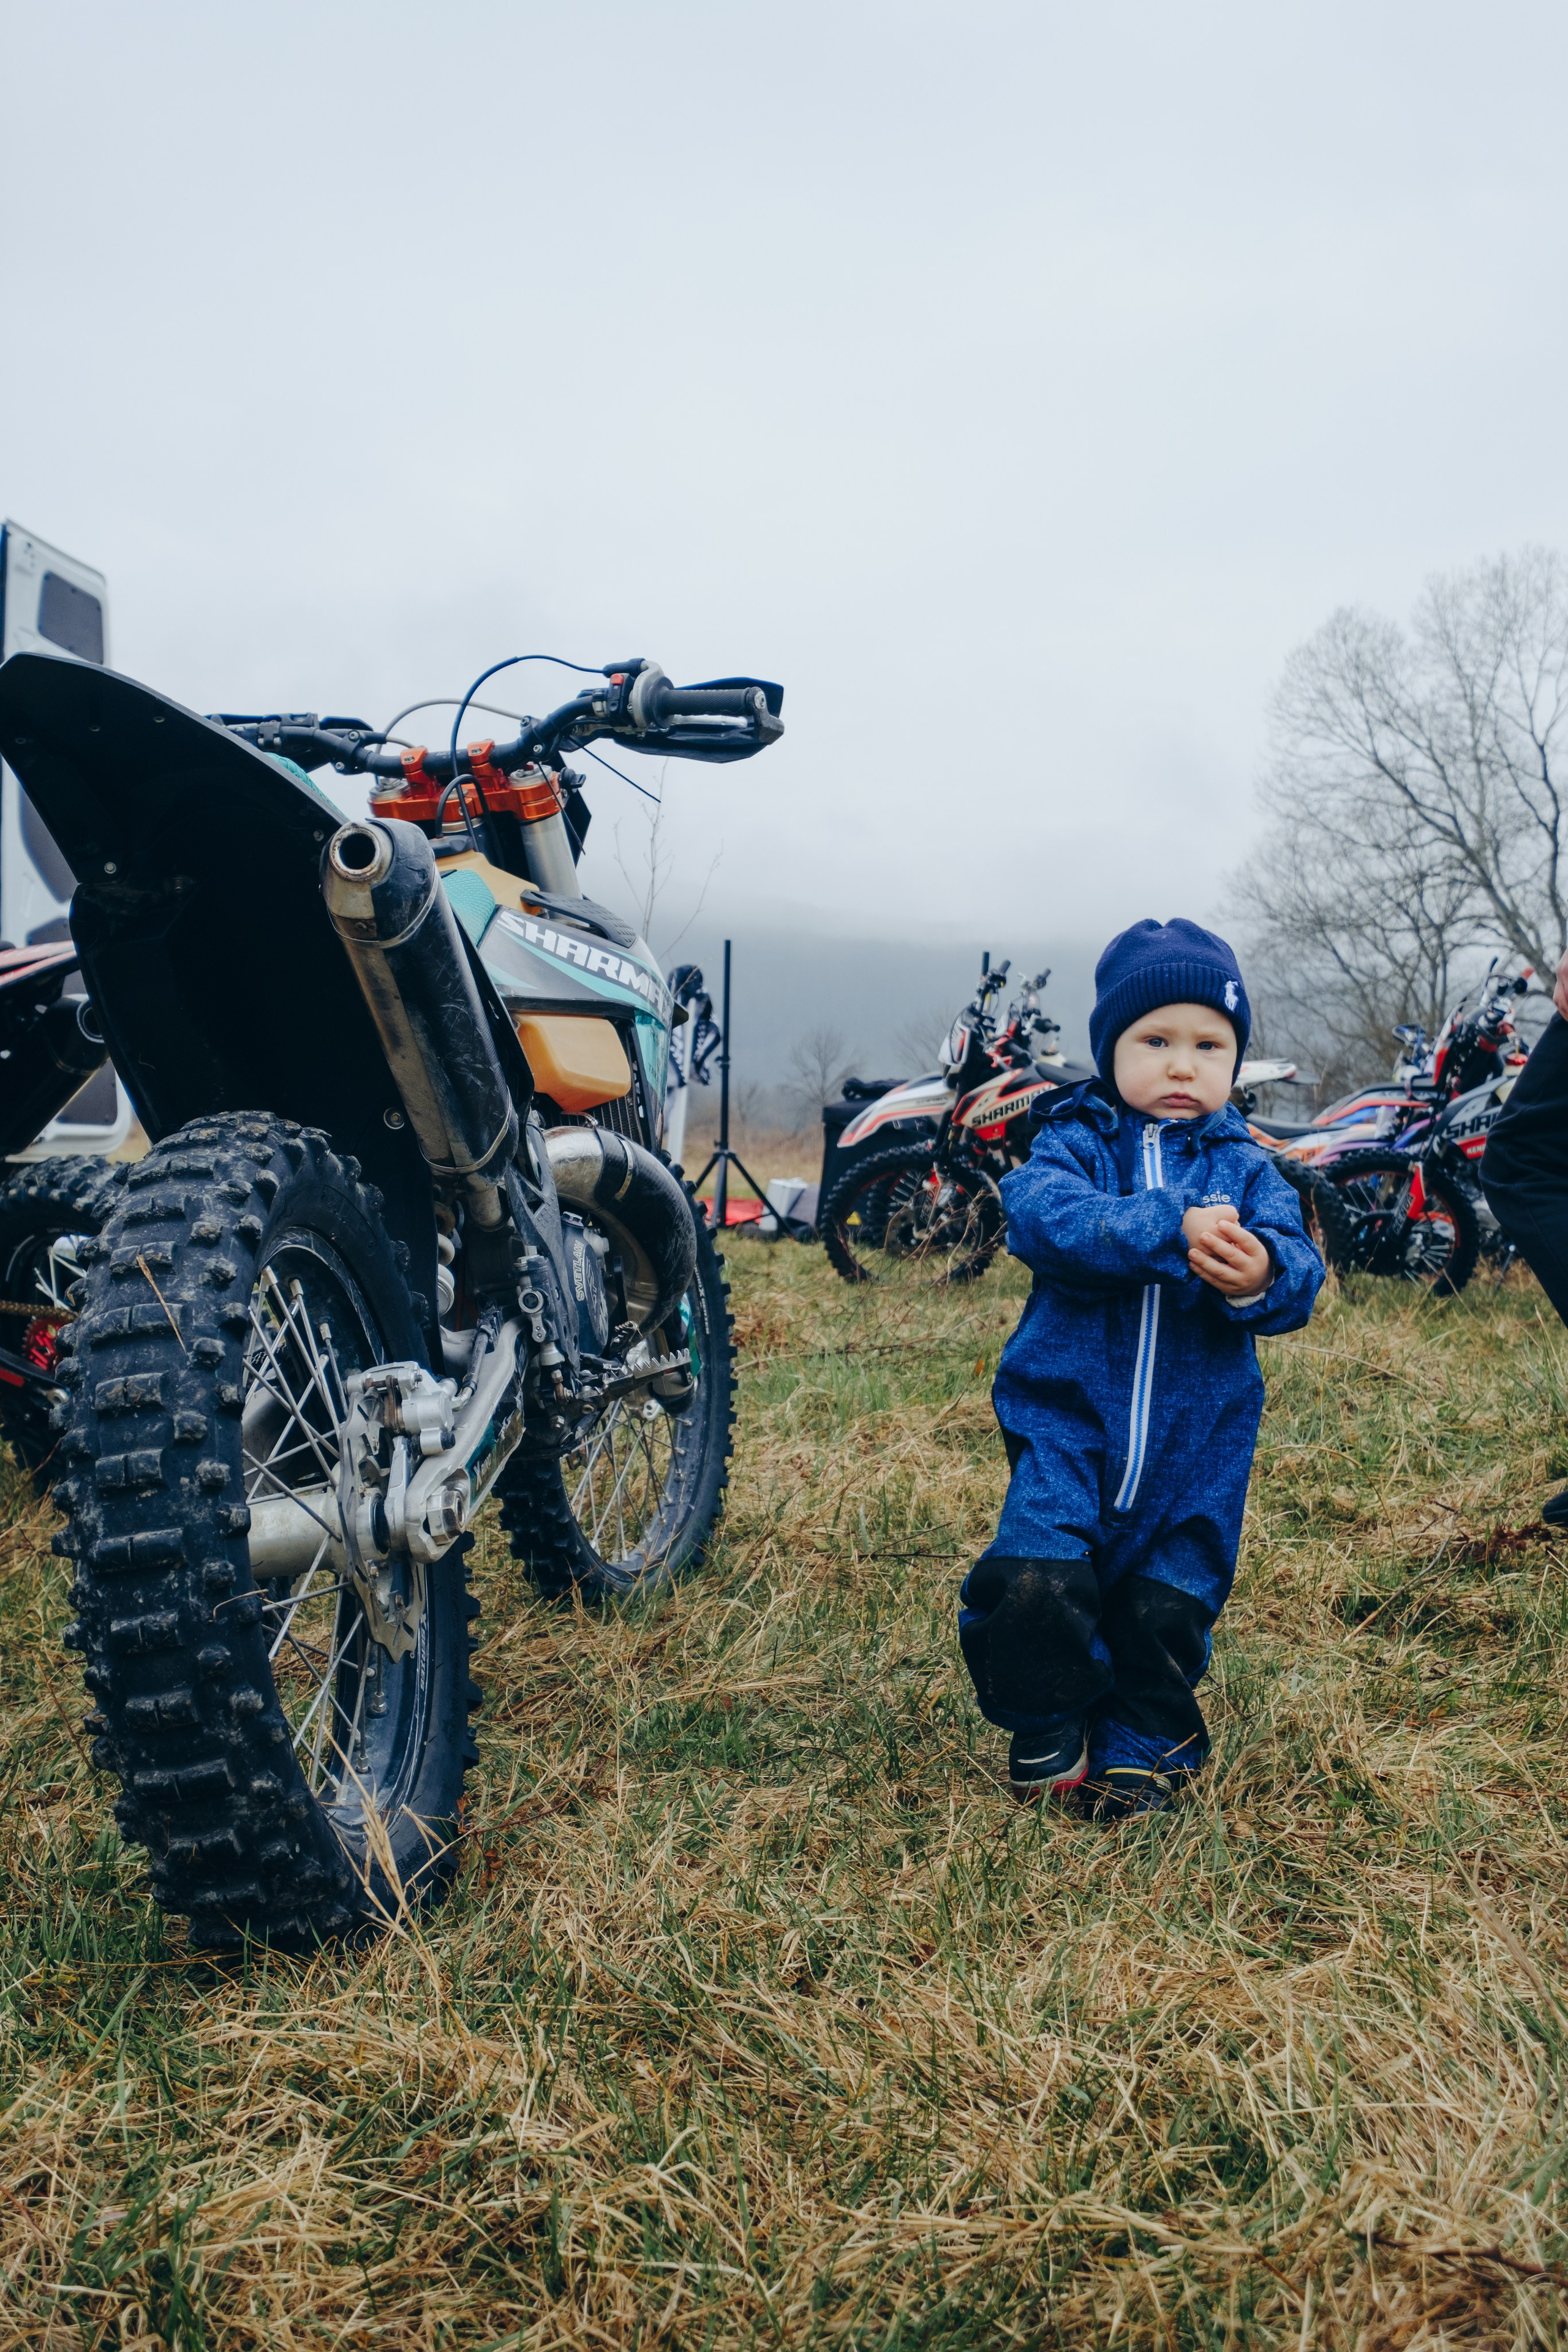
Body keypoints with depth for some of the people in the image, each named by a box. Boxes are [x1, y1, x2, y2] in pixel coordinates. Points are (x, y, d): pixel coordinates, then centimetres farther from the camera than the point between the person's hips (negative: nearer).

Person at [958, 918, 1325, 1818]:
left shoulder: (1246, 1166, 6)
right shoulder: (1075, 1141, 0)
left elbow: (1300, 1265, -6)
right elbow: (1043, 1213, -22)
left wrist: (1263, 1274, -31)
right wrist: (1172, 1233, -32)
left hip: (1197, 1439, 2)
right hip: (1071, 1414, -2)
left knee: (1168, 1604, 7)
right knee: (1037, 1582, -15)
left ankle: (1142, 1740, 34)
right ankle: (1051, 1728, 14)